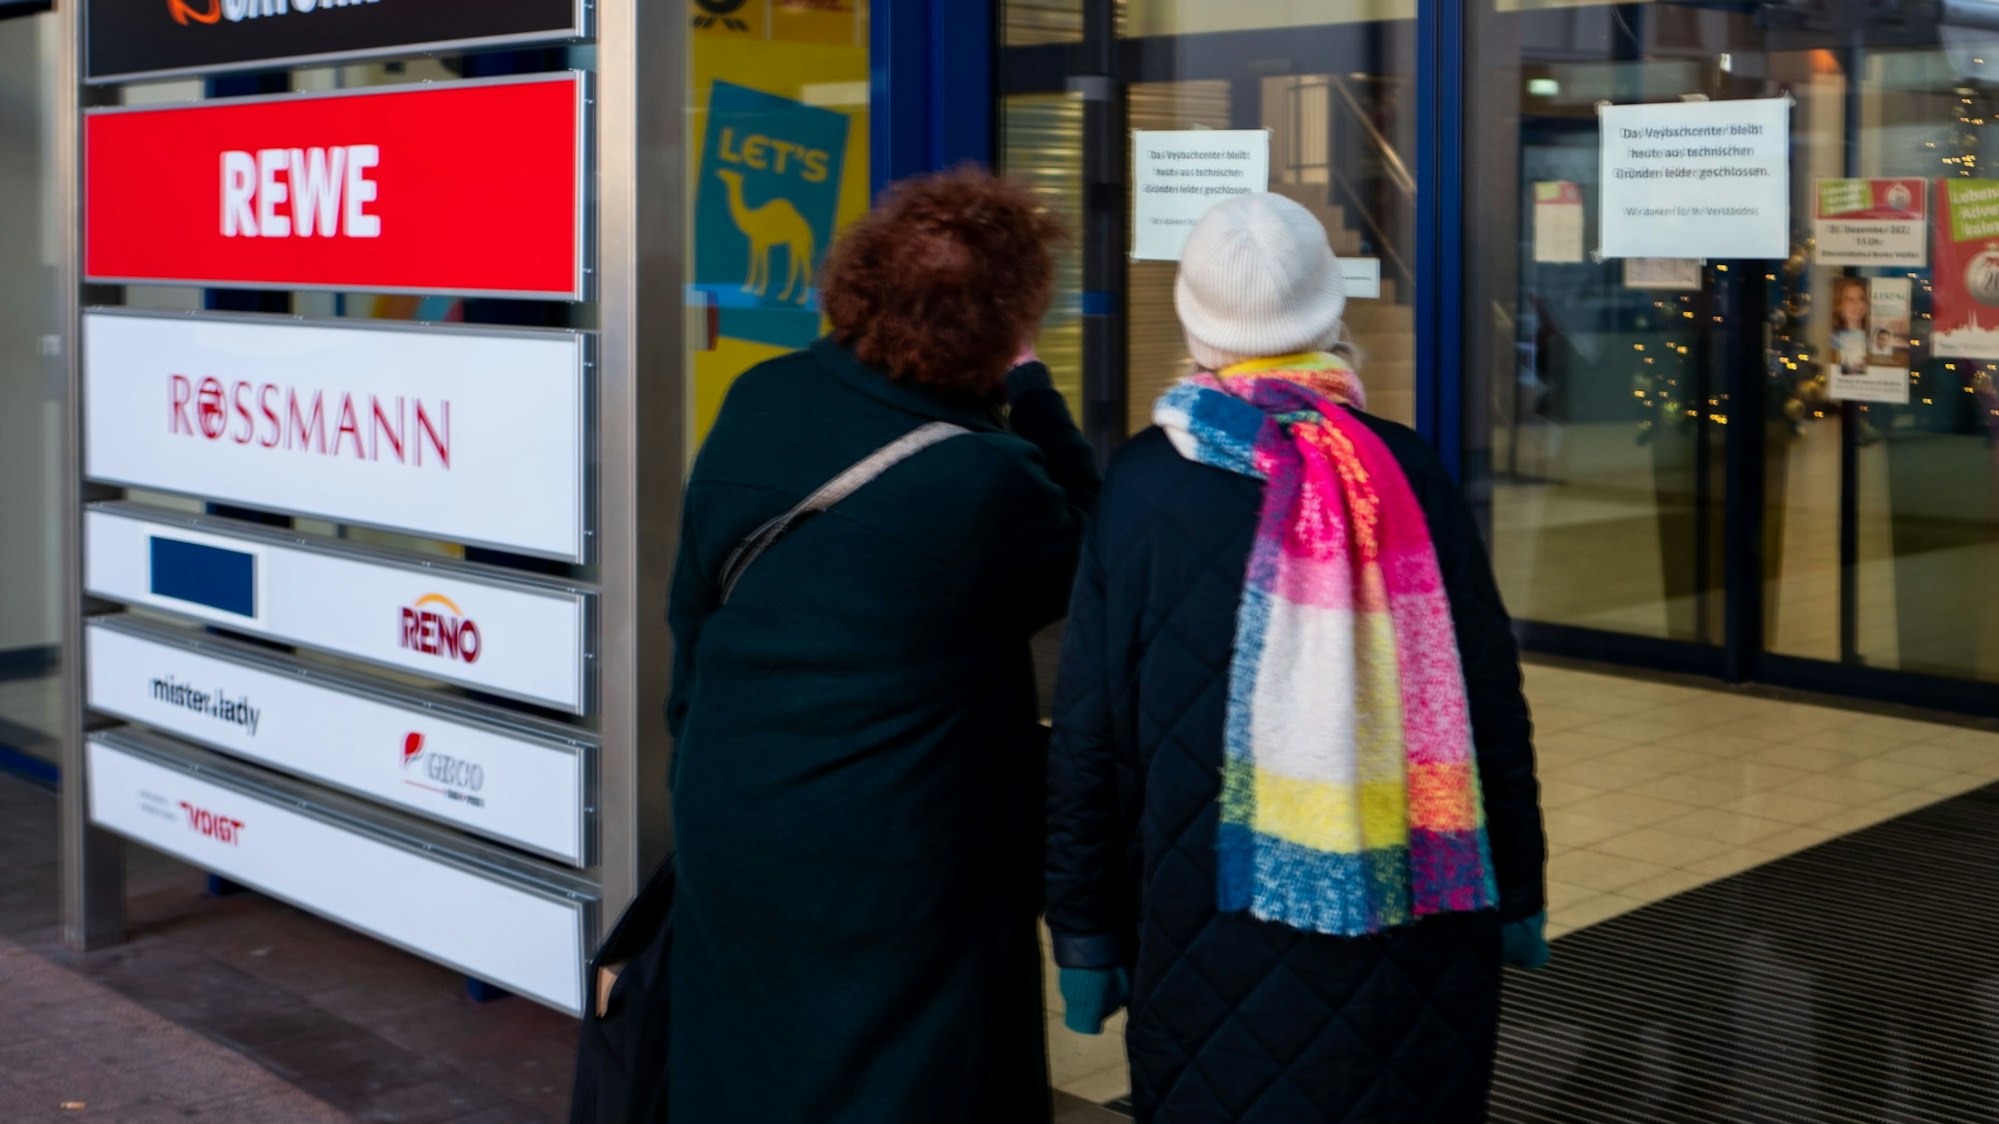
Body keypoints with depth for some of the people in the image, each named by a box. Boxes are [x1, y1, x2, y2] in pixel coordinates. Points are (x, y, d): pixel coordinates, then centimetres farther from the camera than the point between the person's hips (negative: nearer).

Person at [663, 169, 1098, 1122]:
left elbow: (692, 615, 6)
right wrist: (1028, 392, -1)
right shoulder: (987, 481, -23)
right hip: (901, 876, -6)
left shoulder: (757, 405, -4)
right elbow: (1083, 553, -2)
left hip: (727, 842, 6)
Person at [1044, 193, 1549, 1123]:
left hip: (1214, 928, -1)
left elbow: (1088, 726, -5)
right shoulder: (1406, 472, -4)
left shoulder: (1144, 481, -7)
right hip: (1413, 933, 2)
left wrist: (1084, 930, 4)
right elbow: (1491, 702, 1)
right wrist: (1517, 893, 13)